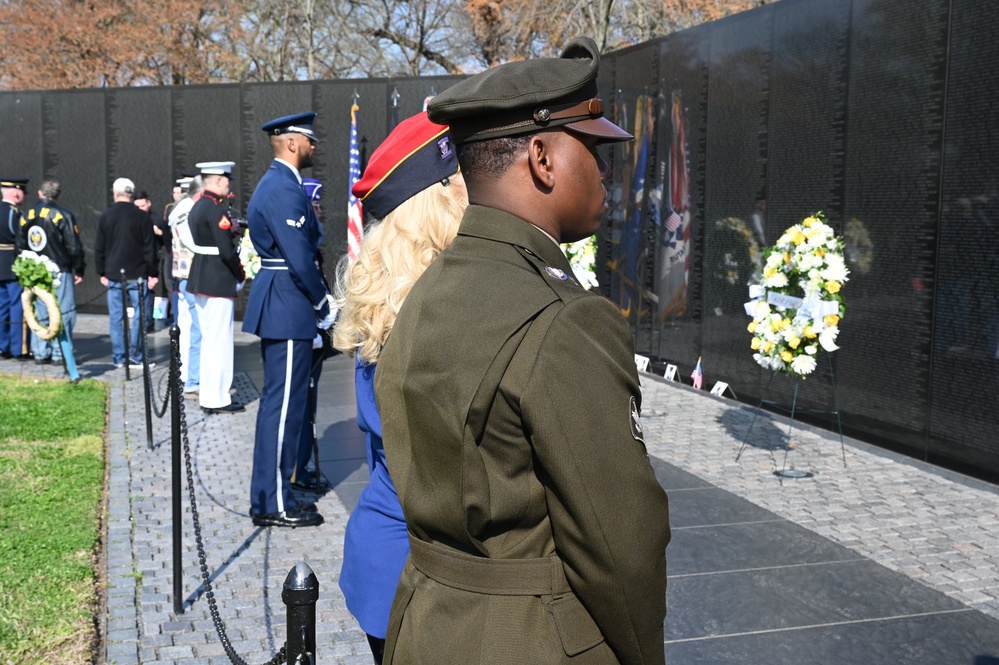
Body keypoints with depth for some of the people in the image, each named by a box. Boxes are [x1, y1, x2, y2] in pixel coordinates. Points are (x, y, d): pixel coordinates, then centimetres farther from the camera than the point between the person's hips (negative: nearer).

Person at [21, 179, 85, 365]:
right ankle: (60, 353, -2)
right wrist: (79, 270, 1)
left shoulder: (28, 215, 7)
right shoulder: (63, 215, -8)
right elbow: (74, 246, -9)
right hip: (60, 272, -5)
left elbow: (22, 244, 11)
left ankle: (40, 353, 12)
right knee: (63, 313, 0)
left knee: (39, 313, 11)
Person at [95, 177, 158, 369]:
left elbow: (99, 248, 8)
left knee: (117, 317, 7)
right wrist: (153, 273, 0)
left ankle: (118, 358, 11)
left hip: (113, 275, 3)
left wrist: (102, 273, 16)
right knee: (140, 315, 2)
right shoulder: (141, 216, -5)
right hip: (137, 274, -3)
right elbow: (149, 247, -5)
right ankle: (136, 357, -1)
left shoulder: (105, 217, 4)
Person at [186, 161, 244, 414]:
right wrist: (241, 275, -7)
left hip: (200, 278, 10)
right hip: (218, 281, -10)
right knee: (219, 340, -3)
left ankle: (207, 393, 24)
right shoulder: (216, 209, -17)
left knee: (208, 339, 16)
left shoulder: (197, 207, 12)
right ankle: (217, 399, 2)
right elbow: (227, 251, -20)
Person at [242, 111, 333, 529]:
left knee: (282, 402, 16)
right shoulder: (284, 189, -17)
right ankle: (274, 505, 3)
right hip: (288, 310, -11)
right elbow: (300, 261, -21)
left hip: (281, 306, 11)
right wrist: (324, 308, -10)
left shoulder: (277, 183, 17)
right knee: (283, 405, -5)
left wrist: (320, 302, 14)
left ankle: (273, 494, 25)